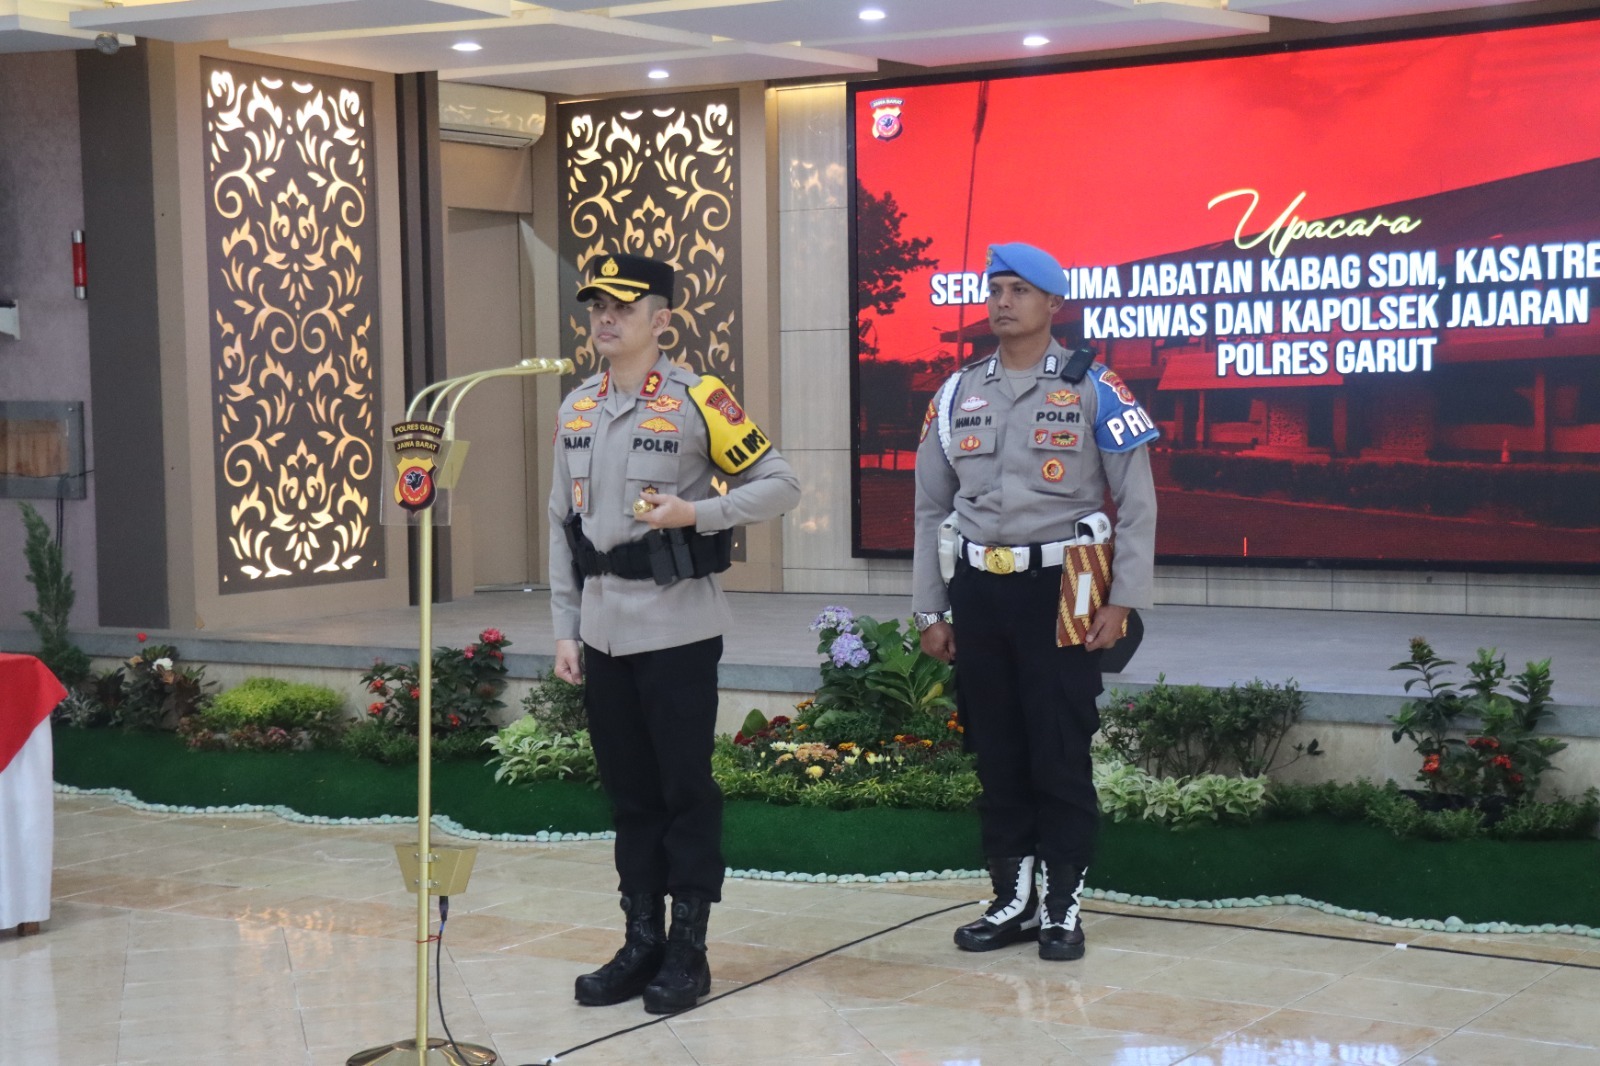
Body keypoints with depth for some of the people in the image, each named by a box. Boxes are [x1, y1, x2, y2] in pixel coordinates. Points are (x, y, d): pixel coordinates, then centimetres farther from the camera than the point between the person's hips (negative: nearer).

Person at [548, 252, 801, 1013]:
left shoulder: (696, 400, -7)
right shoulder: (576, 409, 10)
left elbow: (779, 484, -5)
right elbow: (563, 524, 14)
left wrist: (697, 513, -18)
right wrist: (565, 628, 10)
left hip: (677, 628, -5)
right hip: (603, 630, 6)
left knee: (684, 787, 1)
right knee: (627, 790, 11)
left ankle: (687, 950, 11)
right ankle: (641, 942, 21)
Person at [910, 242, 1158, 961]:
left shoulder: (1092, 390, -3)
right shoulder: (956, 395, 9)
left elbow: (1137, 503, -3)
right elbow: (931, 509, 13)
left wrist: (1122, 602, -9)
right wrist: (929, 611, 9)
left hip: (1058, 588, -4)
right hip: (978, 591, 4)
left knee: (1060, 755, 0)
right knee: (997, 754, 10)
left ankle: (1062, 908, 11)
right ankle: (1013, 899, 21)